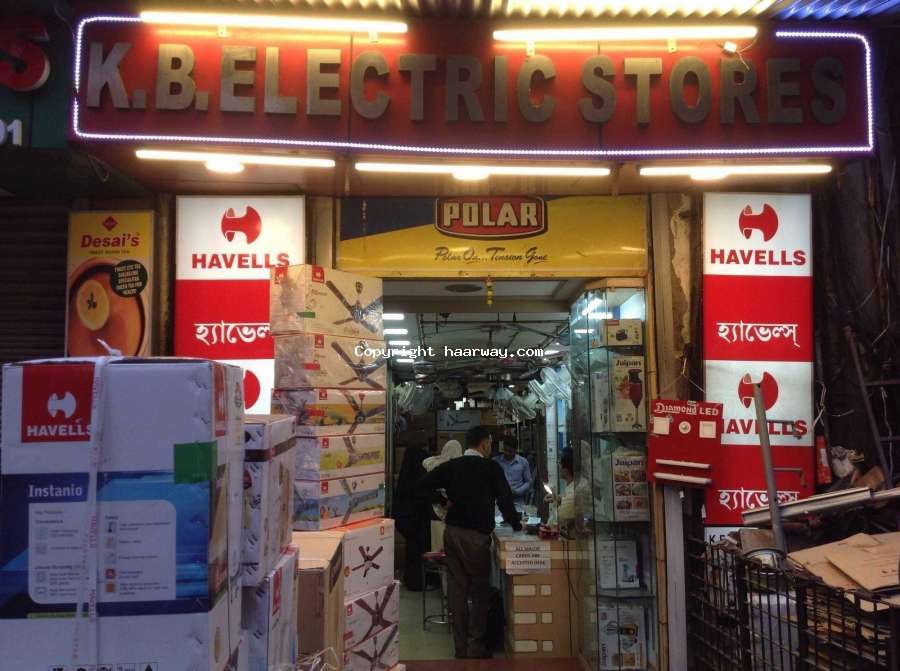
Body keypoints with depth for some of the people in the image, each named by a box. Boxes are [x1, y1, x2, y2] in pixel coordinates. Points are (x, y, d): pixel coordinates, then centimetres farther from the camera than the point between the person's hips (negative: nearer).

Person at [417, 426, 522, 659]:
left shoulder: (451, 466, 7)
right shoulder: (491, 467, -6)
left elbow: (423, 487, 2)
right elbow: (504, 498, -7)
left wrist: (444, 502, 10)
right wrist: (516, 524, 7)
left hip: (452, 532, 5)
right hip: (476, 535, -5)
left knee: (457, 589, 10)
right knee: (480, 591, 7)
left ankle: (460, 647, 17)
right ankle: (476, 647, 7)